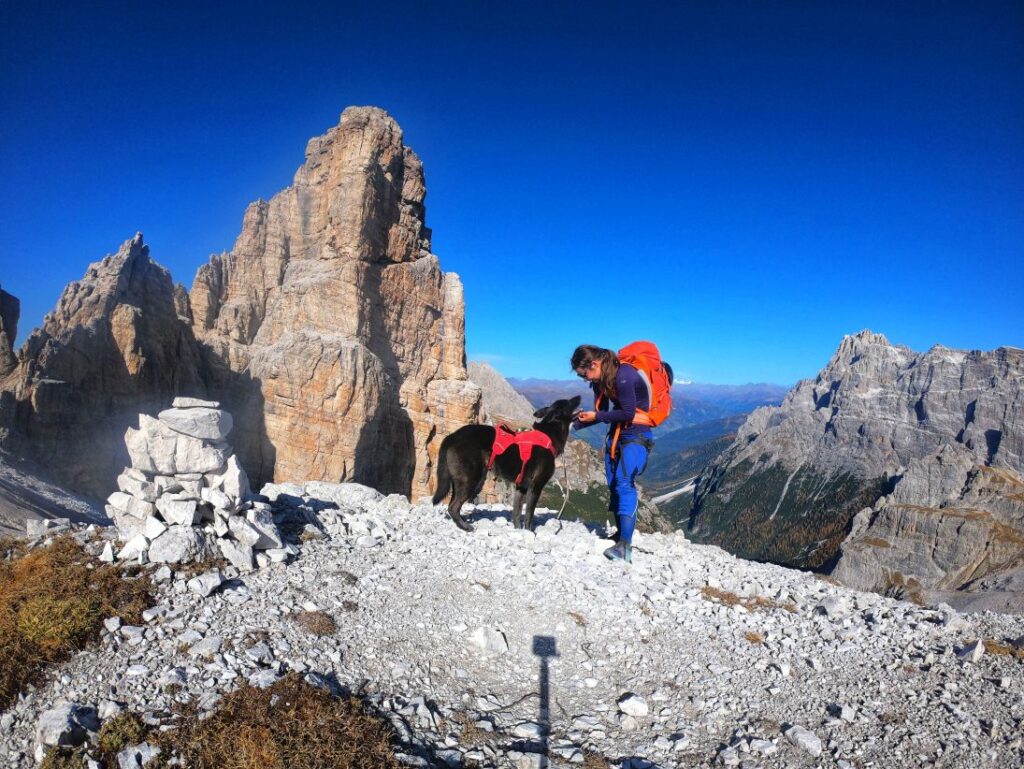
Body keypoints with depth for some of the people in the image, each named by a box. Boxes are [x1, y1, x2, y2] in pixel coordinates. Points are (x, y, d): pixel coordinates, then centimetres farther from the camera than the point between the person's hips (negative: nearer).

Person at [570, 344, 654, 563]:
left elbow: (628, 413, -23)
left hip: (636, 434, -9)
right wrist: (574, 424, -1)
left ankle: (625, 547, -27)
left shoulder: (623, 376, -24)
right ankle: (620, 534, 19)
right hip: (616, 433, 9)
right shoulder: (600, 380, 4)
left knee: (624, 482, -21)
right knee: (613, 485, 9)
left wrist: (596, 416, -16)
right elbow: (601, 412, 10)